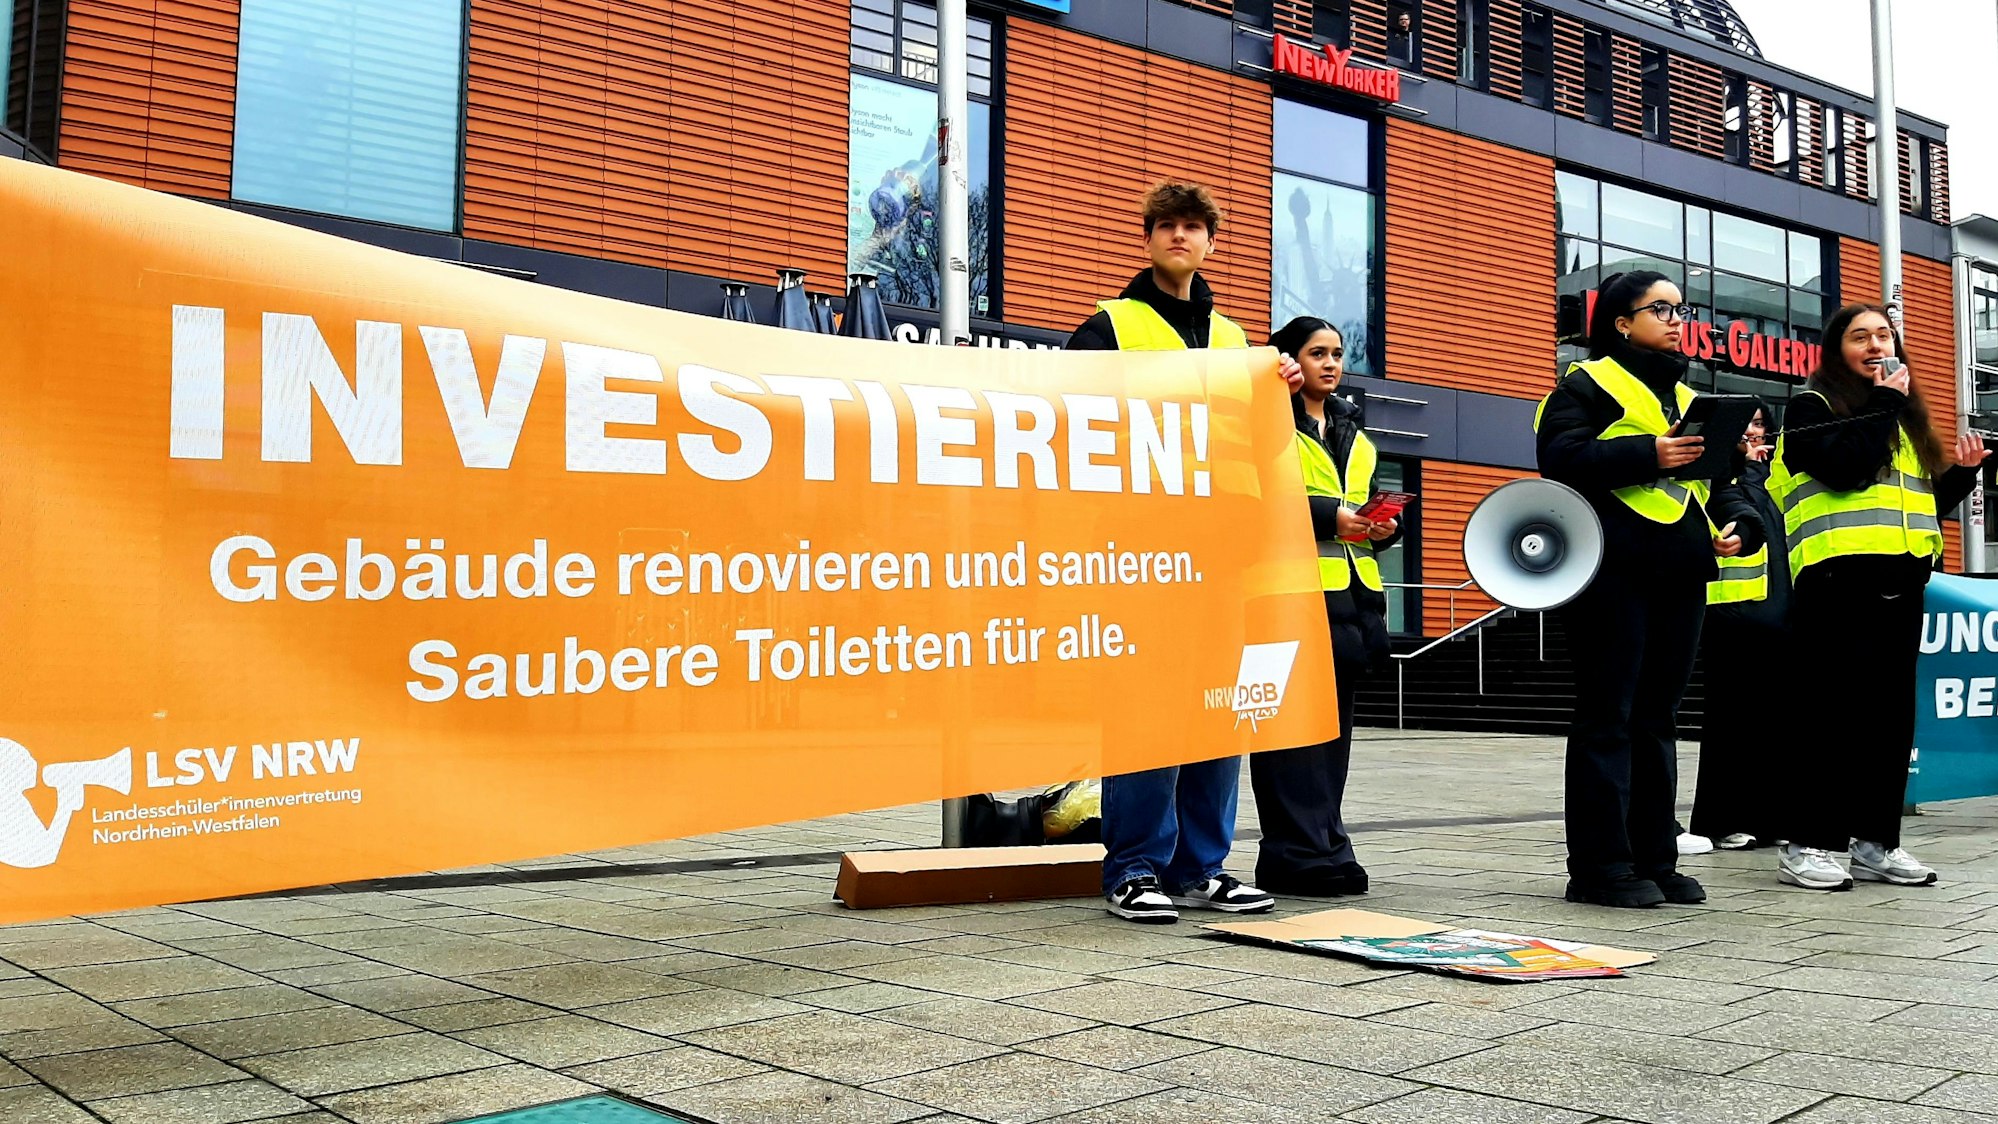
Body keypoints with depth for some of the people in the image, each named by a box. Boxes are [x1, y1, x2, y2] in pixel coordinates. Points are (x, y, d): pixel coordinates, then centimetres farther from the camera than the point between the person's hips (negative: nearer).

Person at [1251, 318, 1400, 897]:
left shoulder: (1351, 430, 24)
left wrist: (1382, 524, 4)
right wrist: (1329, 516, -17)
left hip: (1351, 589, 8)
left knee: (1335, 723, 8)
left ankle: (1322, 844, 14)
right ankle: (1302, 853, -6)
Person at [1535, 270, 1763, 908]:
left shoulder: (1687, 398, 24)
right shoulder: (1587, 384, 2)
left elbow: (1709, 481, 25)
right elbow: (1561, 458, -13)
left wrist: (1735, 525, 5)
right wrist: (1648, 455, -21)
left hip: (1680, 575, 7)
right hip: (1612, 571, -7)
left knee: (1657, 717, 10)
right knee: (1608, 716, -6)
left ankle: (1654, 860, 15)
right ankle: (1600, 866, -2)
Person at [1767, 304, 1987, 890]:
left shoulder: (1907, 418, 22)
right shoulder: (1812, 406, 2)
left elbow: (1925, 502, 24)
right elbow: (1845, 467, -16)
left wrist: (1961, 472, 8)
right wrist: (1882, 403, -8)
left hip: (1901, 582, 7)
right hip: (1838, 579, -7)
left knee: (1891, 712, 7)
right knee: (1829, 712, -7)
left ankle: (1876, 840, 14)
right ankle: (1807, 844, -3)